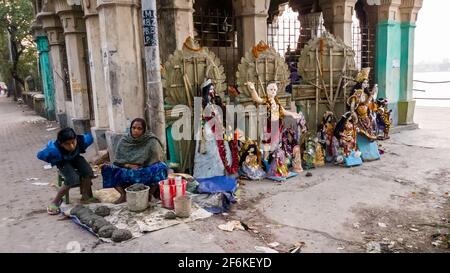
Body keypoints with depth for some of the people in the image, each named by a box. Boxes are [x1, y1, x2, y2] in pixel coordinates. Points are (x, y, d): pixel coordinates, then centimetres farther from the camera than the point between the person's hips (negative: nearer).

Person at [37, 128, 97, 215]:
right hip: (62, 162, -3)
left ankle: (85, 197, -2)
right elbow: (40, 155, -23)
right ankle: (55, 202, -6)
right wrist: (54, 161, -16)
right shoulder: (55, 149, -39)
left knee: (88, 171, -23)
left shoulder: (82, 140, -33)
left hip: (75, 158, 4)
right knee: (72, 179, -28)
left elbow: (90, 138, -8)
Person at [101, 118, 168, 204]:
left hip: (147, 174, -3)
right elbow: (118, 160, 5)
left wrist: (142, 167, -20)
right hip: (127, 173, 3)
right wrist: (129, 165, -14)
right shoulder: (123, 141, 2)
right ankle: (123, 194, -15)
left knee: (162, 167, -32)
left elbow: (157, 160, -7)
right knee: (107, 168, -18)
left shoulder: (151, 141, -6)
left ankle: (150, 194, -19)